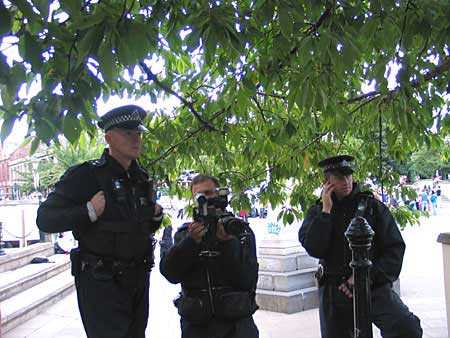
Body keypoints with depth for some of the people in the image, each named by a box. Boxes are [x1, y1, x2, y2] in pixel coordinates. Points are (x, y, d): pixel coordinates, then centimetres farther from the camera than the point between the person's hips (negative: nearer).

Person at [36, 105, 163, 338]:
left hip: (138, 276, 7)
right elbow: (45, 219, -14)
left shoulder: (141, 178, 9)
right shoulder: (85, 175, -13)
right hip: (101, 281, -7)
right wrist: (89, 211, -26)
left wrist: (156, 216, 2)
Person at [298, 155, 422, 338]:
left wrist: (368, 275, -12)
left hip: (373, 286, -2)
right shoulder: (316, 211, 8)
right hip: (333, 290, 2)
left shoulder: (372, 205, 5)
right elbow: (313, 249, -8)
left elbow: (395, 247, 1)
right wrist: (326, 210, -10)